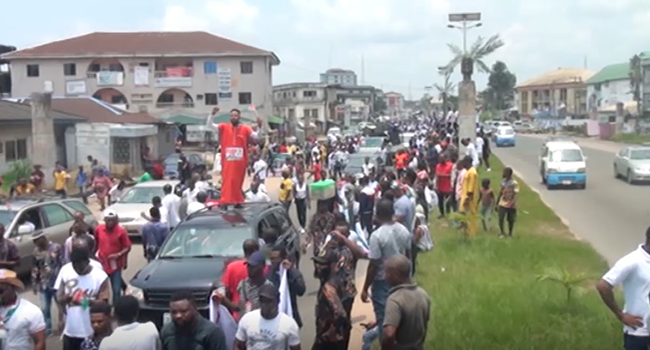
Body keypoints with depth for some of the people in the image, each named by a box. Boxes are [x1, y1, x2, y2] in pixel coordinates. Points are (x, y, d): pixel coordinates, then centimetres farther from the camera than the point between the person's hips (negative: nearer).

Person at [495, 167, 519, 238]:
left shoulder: (514, 183, -14)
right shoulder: (503, 181, 6)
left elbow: (516, 194, -20)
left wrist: (512, 203, -31)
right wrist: (497, 202, 17)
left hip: (511, 205, -4)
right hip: (502, 204, 4)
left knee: (511, 220, 8)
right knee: (500, 219, -6)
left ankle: (510, 234, 25)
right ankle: (502, 233, 10)